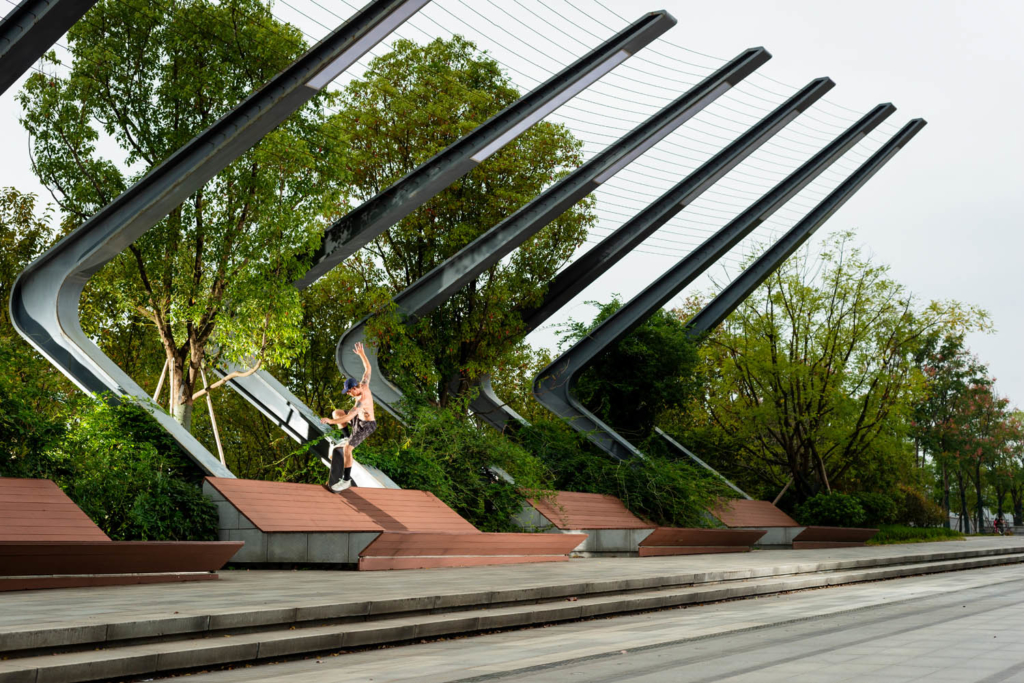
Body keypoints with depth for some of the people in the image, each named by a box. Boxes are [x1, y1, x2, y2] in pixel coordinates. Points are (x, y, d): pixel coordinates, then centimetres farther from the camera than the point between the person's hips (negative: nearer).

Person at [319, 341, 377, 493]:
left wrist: (330, 421, -32)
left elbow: (347, 418, -39)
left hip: (365, 426, -9)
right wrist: (362, 354, 4)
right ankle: (347, 438, 18)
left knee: (347, 449, -16)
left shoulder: (361, 401, -36)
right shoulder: (364, 385, -13)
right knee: (336, 413, 11)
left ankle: (346, 479, -8)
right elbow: (368, 368, 3)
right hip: (360, 419, 9)